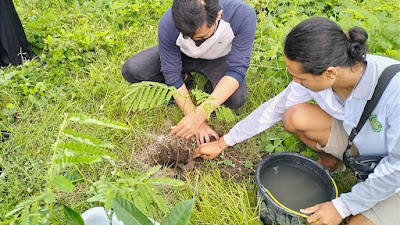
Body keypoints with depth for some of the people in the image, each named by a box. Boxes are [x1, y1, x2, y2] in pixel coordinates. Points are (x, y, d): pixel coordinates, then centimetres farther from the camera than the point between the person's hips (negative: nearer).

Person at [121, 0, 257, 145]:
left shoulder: (244, 16, -36)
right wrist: (194, 118, -27)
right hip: (181, 56, 1)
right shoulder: (168, 24, -35)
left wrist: (200, 114, -43)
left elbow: (237, 70, -34)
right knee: (131, 70, -21)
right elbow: (172, 75, -25)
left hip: (217, 59, -1)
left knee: (236, 99, -31)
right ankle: (184, 79, 5)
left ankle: (210, 87, 5)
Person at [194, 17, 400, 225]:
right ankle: (330, 158, 10)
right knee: (294, 116, -20)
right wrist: (223, 143, -3)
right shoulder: (315, 73, -23)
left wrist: (341, 206, -20)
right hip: (356, 140, 4)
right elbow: (273, 109, -10)